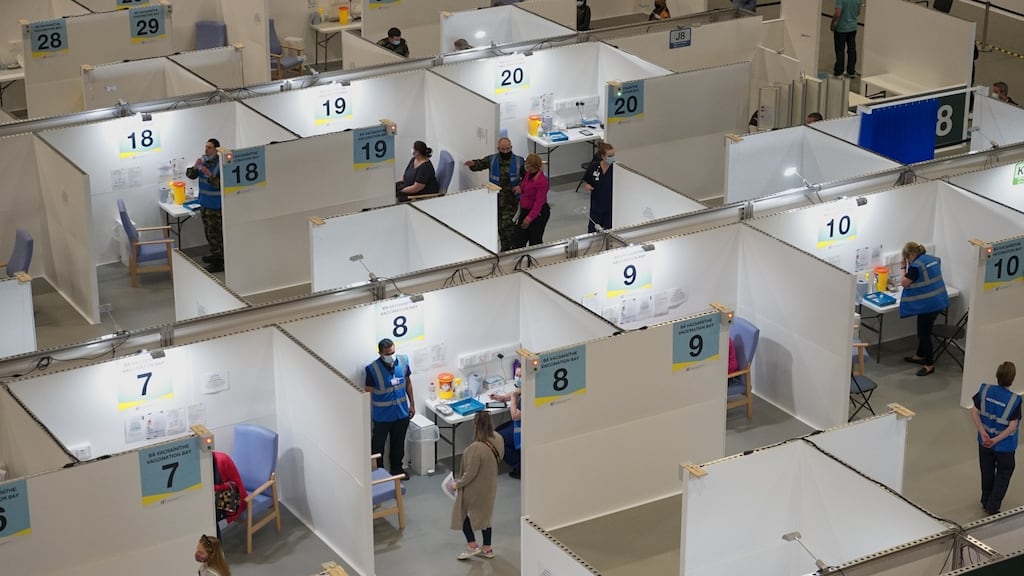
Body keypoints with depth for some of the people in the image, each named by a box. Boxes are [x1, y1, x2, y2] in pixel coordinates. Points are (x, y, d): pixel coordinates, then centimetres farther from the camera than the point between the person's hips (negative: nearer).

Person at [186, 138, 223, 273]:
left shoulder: (221, 163, -18)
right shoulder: (203, 160, 5)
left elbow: (221, 184, -22)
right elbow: (191, 175, 7)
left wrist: (209, 175, -31)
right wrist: (195, 167, -12)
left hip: (216, 205, -8)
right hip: (204, 203, 8)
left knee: (217, 233, -5)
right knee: (208, 231, 21)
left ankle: (220, 262, 0)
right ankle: (215, 254, 37)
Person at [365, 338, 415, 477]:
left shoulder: (403, 360, -10)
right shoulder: (372, 369, -23)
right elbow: (368, 393, -16)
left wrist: (412, 404, 10)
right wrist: (368, 417, -15)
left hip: (402, 412, 4)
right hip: (382, 416, -4)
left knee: (398, 443, 21)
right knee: (378, 445, 12)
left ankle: (396, 469, 41)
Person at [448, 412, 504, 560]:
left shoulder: (476, 448, -36)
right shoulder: (498, 439, -13)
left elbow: (470, 474, -27)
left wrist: (457, 484, -11)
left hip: (474, 489, -7)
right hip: (489, 487, 7)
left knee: (461, 513, 18)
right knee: (485, 515, 24)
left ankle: (472, 546, 23)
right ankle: (487, 548, 35)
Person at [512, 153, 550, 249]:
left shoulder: (542, 181, -24)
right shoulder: (528, 174, 3)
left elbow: (539, 202, -27)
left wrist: (529, 218, -32)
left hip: (538, 213, -8)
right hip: (525, 210, 9)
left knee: (535, 241, 4)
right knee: (519, 240, 10)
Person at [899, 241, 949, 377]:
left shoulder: (916, 266, -19)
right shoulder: (933, 259, 7)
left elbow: (904, 283, -14)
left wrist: (905, 267, -5)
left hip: (928, 304, -9)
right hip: (938, 301, 9)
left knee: (924, 333, 0)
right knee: (924, 330, 23)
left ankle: (929, 364, 6)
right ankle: (920, 355, 38)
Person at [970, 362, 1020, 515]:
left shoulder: (985, 390, -15)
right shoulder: (1014, 400, -25)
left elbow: (974, 412, -11)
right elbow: (1012, 426, -23)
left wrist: (983, 433, -11)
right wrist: (996, 440, -16)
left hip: (984, 441, 4)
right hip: (1005, 445, -4)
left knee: (987, 472, 24)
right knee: (1003, 475, 17)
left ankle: (986, 501, 40)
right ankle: (992, 507, 20)